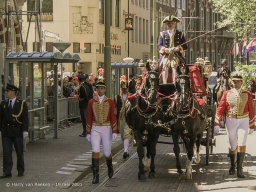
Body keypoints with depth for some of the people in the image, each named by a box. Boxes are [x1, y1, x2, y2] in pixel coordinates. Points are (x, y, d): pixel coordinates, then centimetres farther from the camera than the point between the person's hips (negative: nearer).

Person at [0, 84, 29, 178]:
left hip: (17, 132, -2)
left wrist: (25, 130, -11)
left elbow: (25, 118, -4)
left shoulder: (22, 103, -2)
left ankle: (21, 171, 18)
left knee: (19, 152, 6)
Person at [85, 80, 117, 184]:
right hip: (95, 129, 0)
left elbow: (113, 117, -3)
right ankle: (95, 176, -10)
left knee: (107, 153, 6)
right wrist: (88, 132, 2)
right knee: (95, 151, -14)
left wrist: (114, 132, -8)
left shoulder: (110, 102, -1)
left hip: (106, 129, 0)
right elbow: (89, 118, 4)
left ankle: (110, 167, 40)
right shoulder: (91, 102, 2)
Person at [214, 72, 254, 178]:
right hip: (231, 121, 1)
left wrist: (251, 126, 6)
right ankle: (232, 166, 31)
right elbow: (220, 109, -2)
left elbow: (251, 111, 4)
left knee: (242, 143, -14)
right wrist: (217, 123, -9)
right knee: (232, 145, 10)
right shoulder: (227, 94, -1)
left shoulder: (248, 95, -1)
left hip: (243, 121, -1)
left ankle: (239, 168, -10)